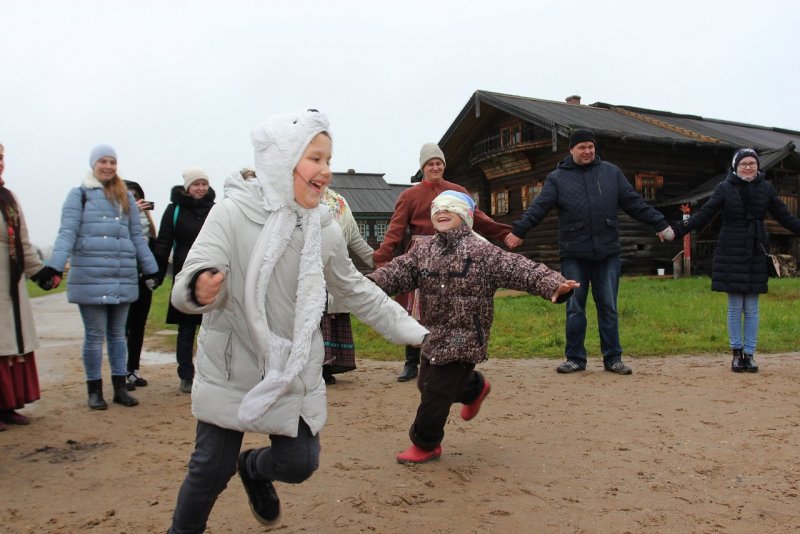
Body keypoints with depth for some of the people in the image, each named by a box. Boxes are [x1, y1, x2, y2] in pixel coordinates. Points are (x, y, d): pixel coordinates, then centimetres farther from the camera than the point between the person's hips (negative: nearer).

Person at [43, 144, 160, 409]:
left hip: (123, 278, 4)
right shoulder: (79, 194, 2)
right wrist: (55, 266, -18)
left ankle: (120, 387, 18)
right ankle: (95, 390, 14)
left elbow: (137, 236, 16)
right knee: (95, 335, 2)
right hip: (90, 278, -4)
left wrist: (150, 269, 13)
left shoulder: (126, 197, 15)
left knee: (117, 334, 11)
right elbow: (67, 232, -6)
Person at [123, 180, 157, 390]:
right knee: (124, 326, -5)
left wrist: (149, 217, -1)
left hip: (144, 276, 6)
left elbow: (153, 239, 9)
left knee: (139, 325, 9)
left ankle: (134, 370, 16)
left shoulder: (143, 215, 13)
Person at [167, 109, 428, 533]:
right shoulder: (232, 214, -15)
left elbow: (356, 292, 9)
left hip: (296, 372, 3)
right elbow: (187, 285, -21)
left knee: (299, 463, 4)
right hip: (231, 369, -3)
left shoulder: (326, 230, -3)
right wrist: (200, 289, -47)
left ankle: (254, 468, 41)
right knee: (211, 470, 5)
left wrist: (415, 332, 11)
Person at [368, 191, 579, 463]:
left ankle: (425, 445, 24)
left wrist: (553, 284, -31)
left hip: (463, 339, -7)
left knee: (436, 393, -1)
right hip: (433, 336, 7)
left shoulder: (482, 252, -12)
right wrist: (370, 282, -21)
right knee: (426, 384, 22)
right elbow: (396, 272, -2)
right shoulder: (422, 252, 5)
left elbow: (520, 269, -17)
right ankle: (474, 388, 48)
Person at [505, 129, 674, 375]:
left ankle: (613, 358, 17)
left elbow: (635, 203, 13)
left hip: (607, 253, 1)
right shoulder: (557, 178, 4)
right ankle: (575, 358, 16)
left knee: (608, 307, 7)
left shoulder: (611, 172, 10)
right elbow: (538, 208, -5)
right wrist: (518, 230, -18)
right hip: (574, 255, -1)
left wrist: (661, 224, 10)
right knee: (574, 308, 5)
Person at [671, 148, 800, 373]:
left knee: (752, 309, 5)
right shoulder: (725, 188, 0)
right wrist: (678, 230, -14)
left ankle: (749, 354, 15)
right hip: (732, 254, -2)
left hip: (756, 254, 2)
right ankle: (737, 352, 14)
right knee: (735, 307, 3)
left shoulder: (766, 188, 6)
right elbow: (704, 214, -4)